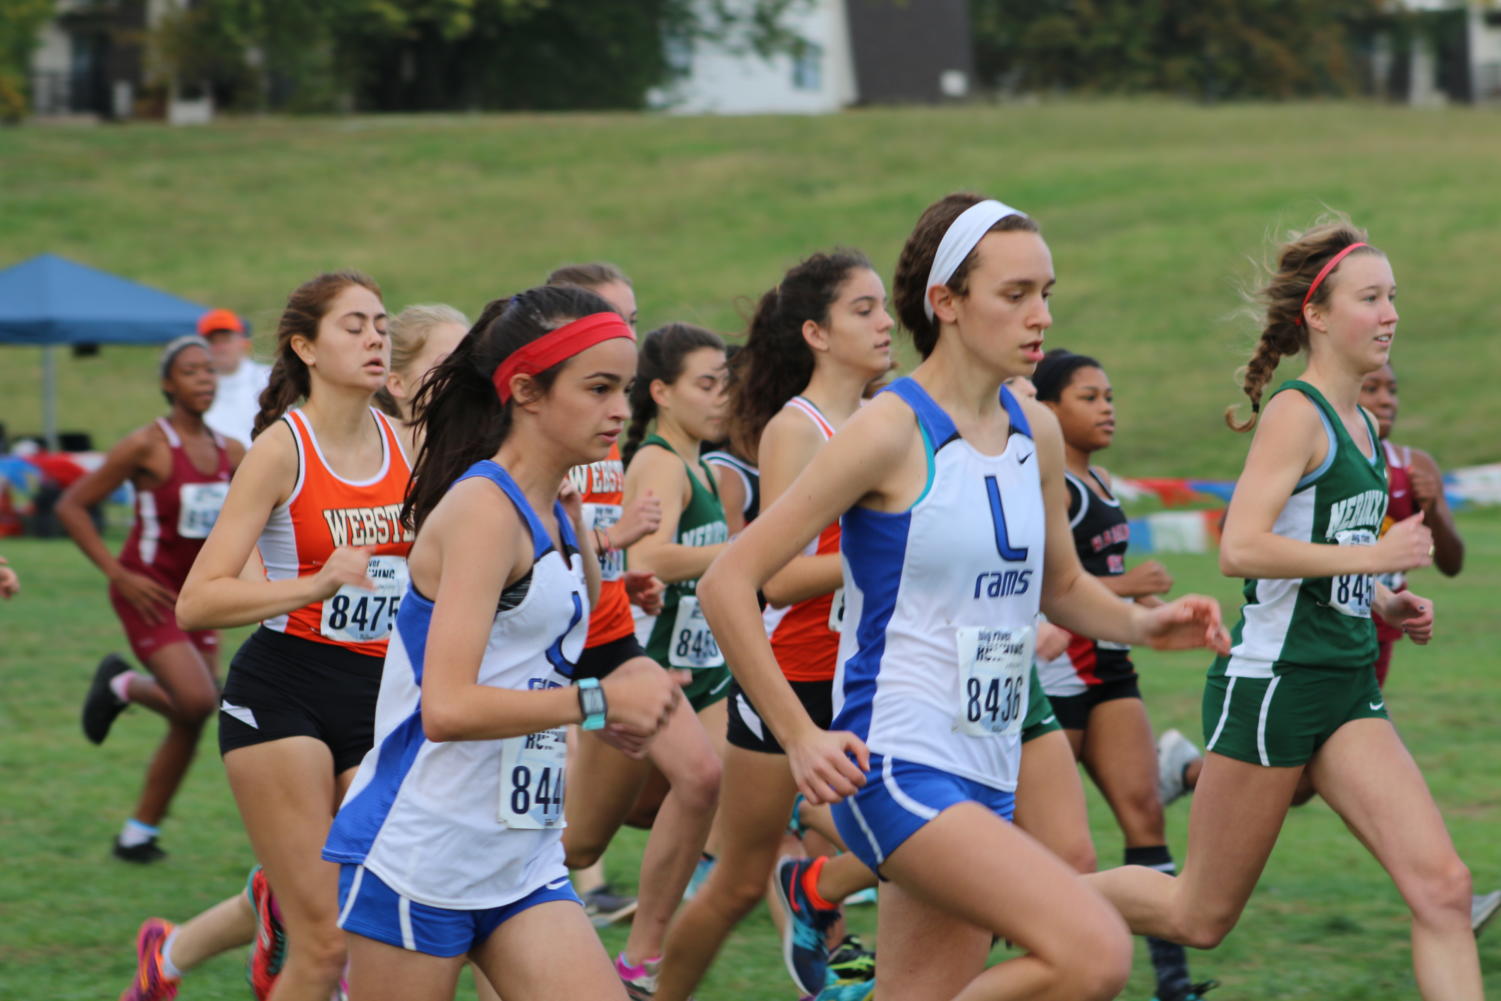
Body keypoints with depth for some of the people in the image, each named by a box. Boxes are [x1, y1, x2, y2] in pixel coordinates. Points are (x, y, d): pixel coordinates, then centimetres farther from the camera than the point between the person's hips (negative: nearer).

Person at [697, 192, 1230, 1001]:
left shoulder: (1036, 434, 10)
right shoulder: (891, 432, -11)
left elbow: (1060, 586, 26)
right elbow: (727, 584, -11)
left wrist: (1140, 624, 5)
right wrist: (799, 740, -14)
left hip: (987, 775, 8)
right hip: (896, 769, -8)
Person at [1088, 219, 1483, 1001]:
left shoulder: (1359, 423, 14)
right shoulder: (1296, 413, -13)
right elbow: (1241, 548, -25)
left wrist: (1383, 602, 10)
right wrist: (1375, 556, -22)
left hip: (1347, 692, 8)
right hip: (1272, 681, -8)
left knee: (1441, 885, -9)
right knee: (1201, 916, 4)